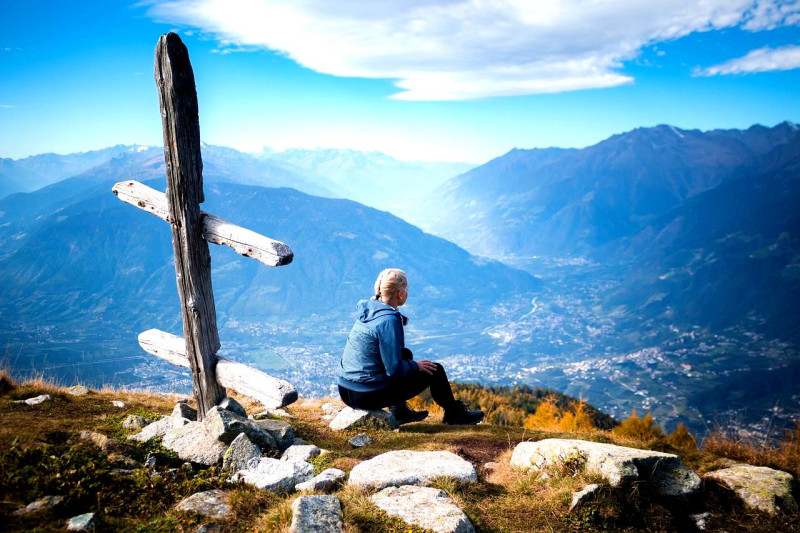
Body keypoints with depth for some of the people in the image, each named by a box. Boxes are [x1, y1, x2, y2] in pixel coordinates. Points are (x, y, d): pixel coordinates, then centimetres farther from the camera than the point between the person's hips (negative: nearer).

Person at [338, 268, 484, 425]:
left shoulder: (367, 310, 5)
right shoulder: (389, 320, -20)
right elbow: (394, 369, -19)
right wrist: (416, 366, -2)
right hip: (369, 396, -8)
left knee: (405, 354, 27)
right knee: (435, 370, 5)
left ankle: (399, 411, 31)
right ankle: (455, 414, 30)